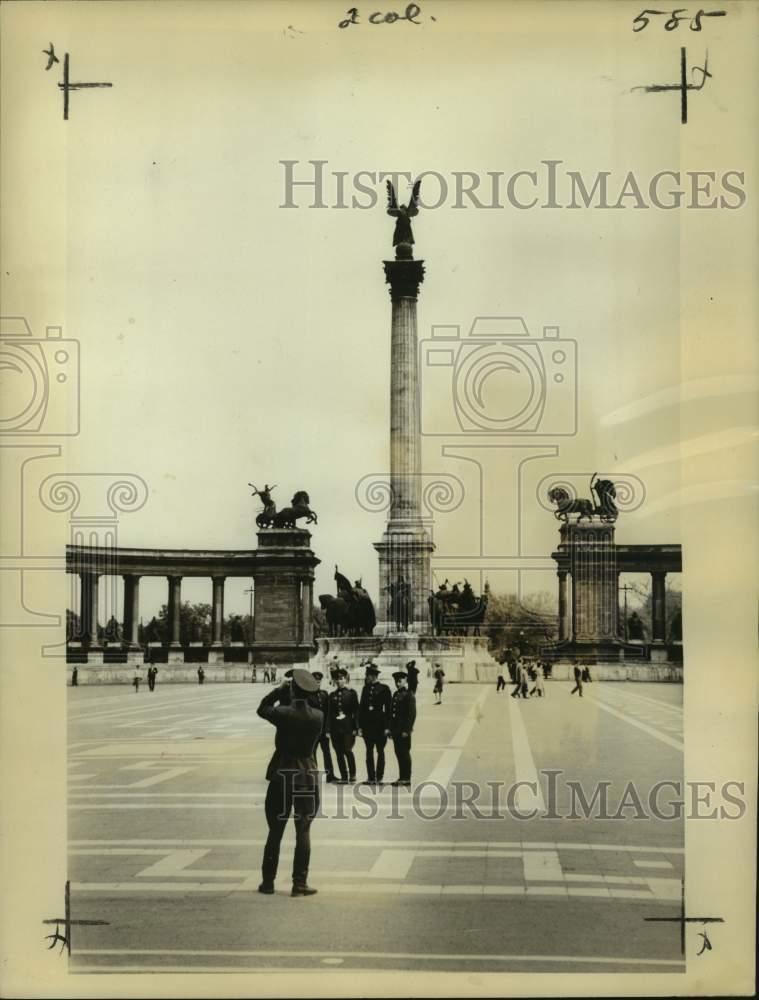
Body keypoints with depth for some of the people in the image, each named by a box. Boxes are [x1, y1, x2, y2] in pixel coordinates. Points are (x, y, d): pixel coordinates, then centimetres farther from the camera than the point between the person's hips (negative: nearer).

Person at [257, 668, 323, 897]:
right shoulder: (318, 716, -6)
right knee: (303, 832, 4)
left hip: (282, 776, -1)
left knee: (275, 831, 9)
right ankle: (300, 883, 0)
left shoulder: (282, 713, -12)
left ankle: (268, 882, 14)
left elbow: (262, 709, 7)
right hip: (308, 777, 1)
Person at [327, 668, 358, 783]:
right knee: (339, 753, 3)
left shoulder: (351, 693, 3)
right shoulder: (332, 695, 13)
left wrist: (355, 728, -7)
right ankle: (344, 777, 9)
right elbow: (329, 713, 12)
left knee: (347, 750, -11)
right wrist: (328, 729, 5)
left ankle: (352, 774, 5)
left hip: (348, 727, -4)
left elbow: (356, 711, 0)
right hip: (335, 727, 4)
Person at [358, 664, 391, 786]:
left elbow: (388, 708, -4)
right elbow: (361, 707, 9)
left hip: (380, 725, -4)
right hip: (367, 724, 4)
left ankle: (379, 777, 9)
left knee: (380, 751, 3)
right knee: (369, 751, 6)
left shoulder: (384, 688, -3)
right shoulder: (365, 689, 9)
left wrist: (387, 726, -9)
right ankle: (371, 777, 10)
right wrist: (360, 726, 4)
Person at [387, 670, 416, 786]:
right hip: (396, 729, 8)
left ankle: (406, 778, 2)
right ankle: (402, 777, 17)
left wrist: (406, 730, -18)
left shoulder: (409, 695, -9)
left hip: (404, 730, -8)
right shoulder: (396, 694, 15)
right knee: (399, 753, 10)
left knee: (404, 753, -3)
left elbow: (412, 714, -14)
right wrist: (390, 728, 11)